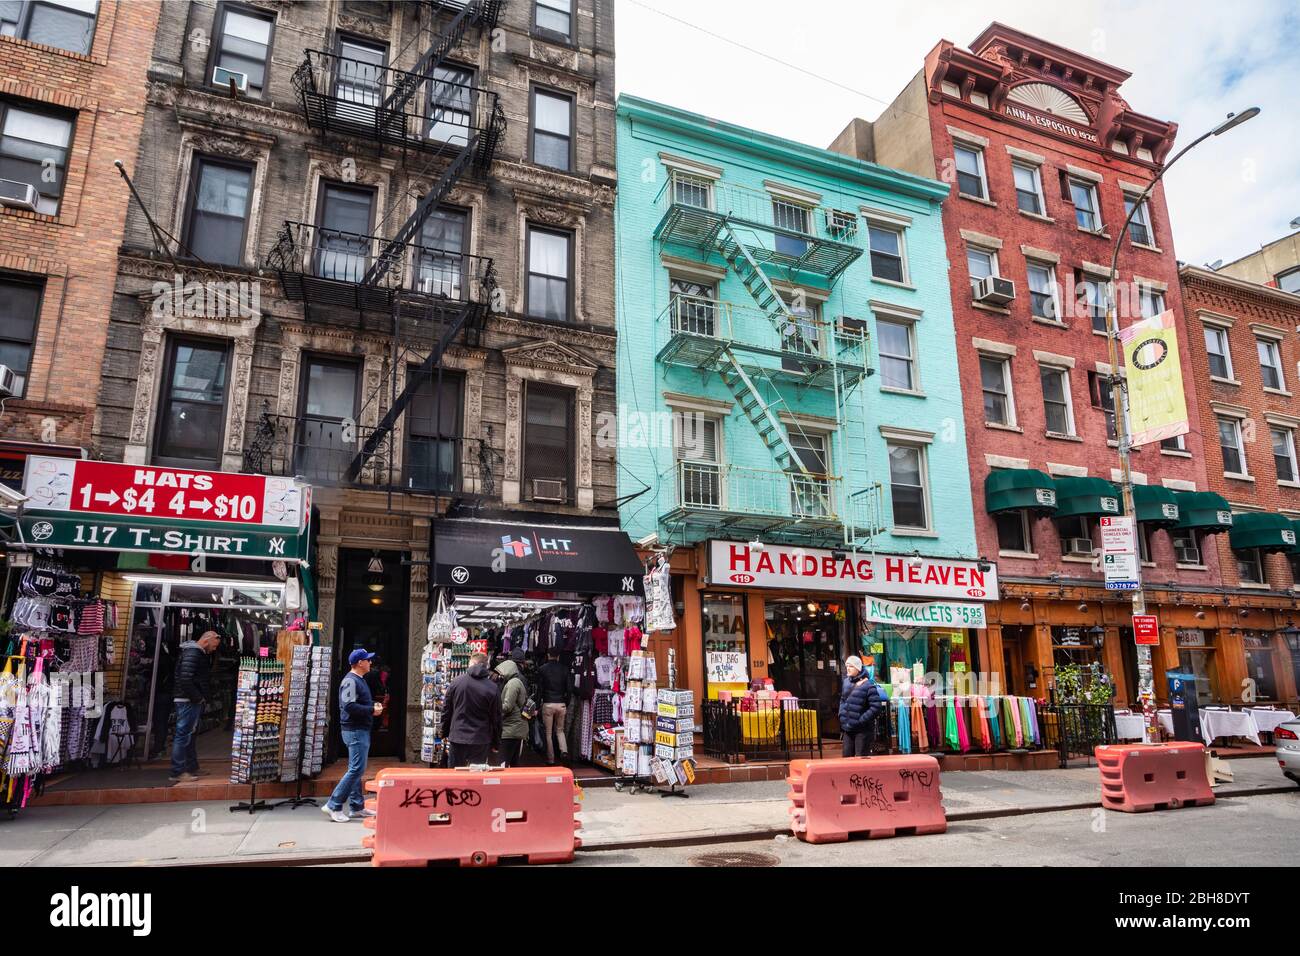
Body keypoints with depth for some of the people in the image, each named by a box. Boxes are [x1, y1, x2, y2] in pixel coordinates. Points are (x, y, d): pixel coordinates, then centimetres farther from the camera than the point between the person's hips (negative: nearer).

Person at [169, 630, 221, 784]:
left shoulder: (198, 653, 16)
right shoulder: (192, 653, -16)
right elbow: (185, 679, -24)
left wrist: (200, 697, 10)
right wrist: (198, 697, -16)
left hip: (192, 701, 11)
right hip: (189, 701, -11)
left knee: (190, 735, 16)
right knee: (184, 734, -6)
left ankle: (192, 768, 25)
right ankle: (178, 772, -2)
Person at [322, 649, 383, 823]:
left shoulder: (359, 680, 16)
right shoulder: (350, 681, -16)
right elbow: (349, 706, -25)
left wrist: (373, 705, 6)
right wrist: (372, 710, -18)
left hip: (361, 730, 11)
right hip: (355, 730, -11)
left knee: (357, 769, 14)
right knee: (356, 769, -10)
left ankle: (356, 806, 21)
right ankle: (333, 805, -4)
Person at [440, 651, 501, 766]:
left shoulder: (456, 682, -1)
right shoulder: (493, 688, -6)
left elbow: (446, 710, 5)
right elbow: (496, 718, -1)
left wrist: (445, 733, 17)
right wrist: (496, 743, 8)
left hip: (457, 738, 2)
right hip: (481, 741, -1)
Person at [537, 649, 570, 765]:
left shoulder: (543, 669, -3)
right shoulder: (564, 669, 3)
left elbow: (539, 688, -4)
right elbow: (568, 689, 5)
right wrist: (567, 705, 14)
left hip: (548, 704, -2)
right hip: (561, 704, 2)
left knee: (548, 733, 8)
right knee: (560, 730, 18)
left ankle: (550, 759, 10)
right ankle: (564, 750, -4)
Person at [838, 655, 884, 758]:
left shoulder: (868, 685, -15)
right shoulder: (846, 682, 6)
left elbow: (876, 707, -18)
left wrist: (861, 720, -17)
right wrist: (842, 716, 7)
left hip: (863, 729, -6)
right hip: (847, 728, 7)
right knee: (847, 756, 12)